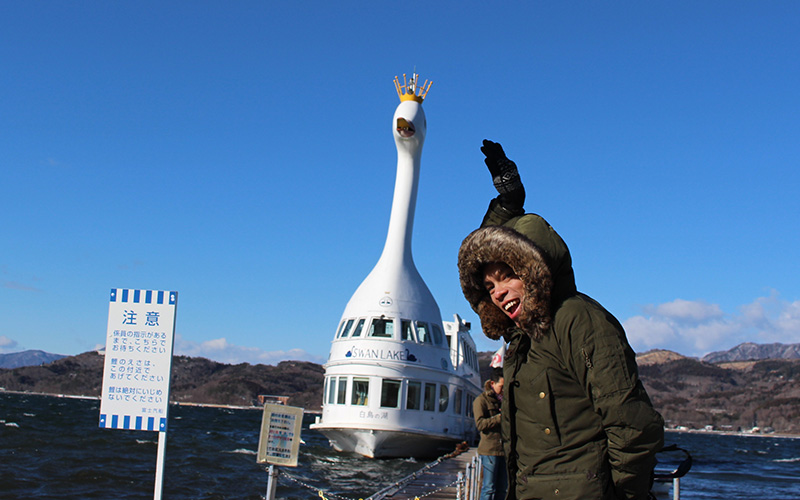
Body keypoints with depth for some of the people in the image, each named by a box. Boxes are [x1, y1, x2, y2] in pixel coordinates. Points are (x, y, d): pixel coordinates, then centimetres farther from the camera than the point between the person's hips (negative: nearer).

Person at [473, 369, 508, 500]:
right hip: (489, 450, -7)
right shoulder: (481, 400, -1)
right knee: (489, 488, -6)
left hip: (503, 449, 7)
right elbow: (480, 424, -13)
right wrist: (501, 417, -17)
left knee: (502, 488, 7)